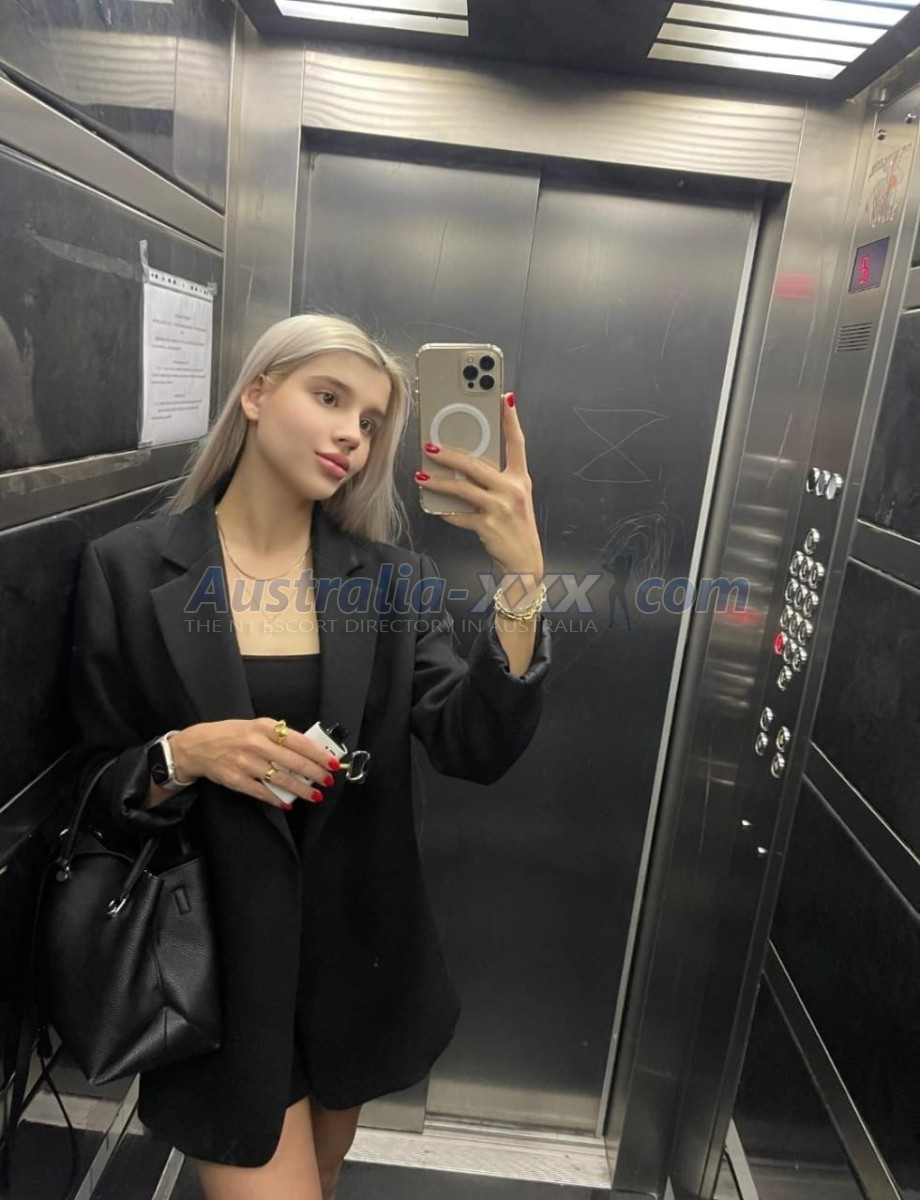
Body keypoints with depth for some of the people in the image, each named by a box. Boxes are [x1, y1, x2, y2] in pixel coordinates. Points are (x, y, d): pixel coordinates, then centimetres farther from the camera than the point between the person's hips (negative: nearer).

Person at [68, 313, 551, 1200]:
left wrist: (522, 577, -29)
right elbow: (98, 789, -5)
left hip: (359, 950, 3)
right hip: (218, 960, -3)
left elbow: (476, 749, -17)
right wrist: (184, 756, -25)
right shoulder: (127, 568, -11)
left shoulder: (391, 577, -6)